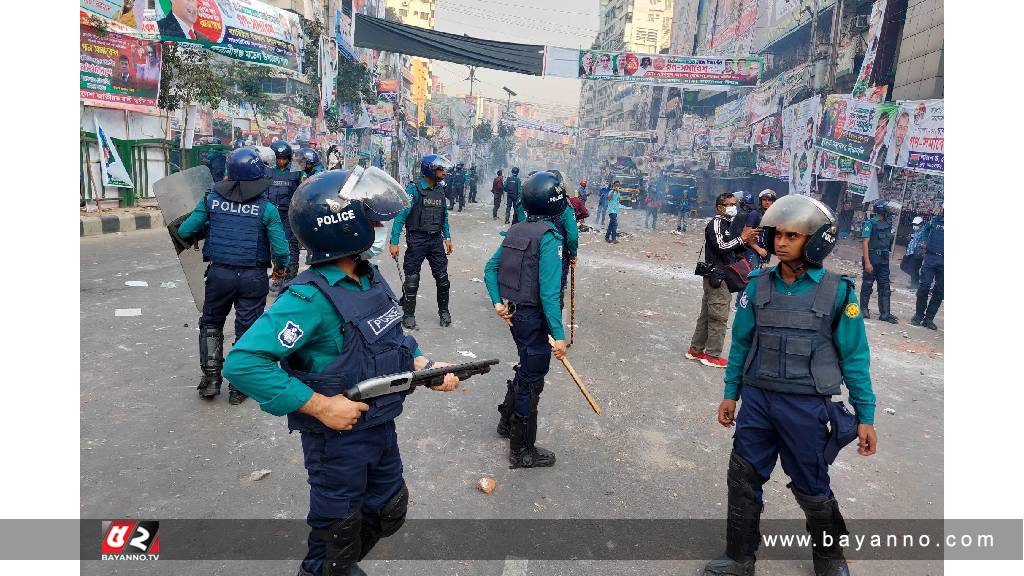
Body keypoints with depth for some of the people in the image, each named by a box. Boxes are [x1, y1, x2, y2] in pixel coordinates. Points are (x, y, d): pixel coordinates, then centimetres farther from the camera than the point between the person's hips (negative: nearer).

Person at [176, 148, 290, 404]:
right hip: (253, 277, -1)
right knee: (247, 330, 11)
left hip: (219, 273, 2)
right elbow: (280, 249, -12)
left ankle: (210, 378, 23)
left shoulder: (211, 200, -4)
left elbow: (184, 232, -2)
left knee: (211, 323, 23)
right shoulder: (266, 208, -9)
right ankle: (238, 387, 18)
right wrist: (280, 267, 8)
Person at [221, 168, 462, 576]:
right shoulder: (310, 297, -28)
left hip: (382, 426, 8)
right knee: (340, 529, 16)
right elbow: (243, 363, -32)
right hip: (338, 436, -8)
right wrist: (320, 405, -30)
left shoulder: (370, 277, -2)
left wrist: (424, 366, -5)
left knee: (390, 511, 26)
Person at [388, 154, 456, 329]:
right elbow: (401, 215, -15)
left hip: (436, 239, 5)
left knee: (442, 277, 7)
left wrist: (447, 237, 14)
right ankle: (408, 314, 17)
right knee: (412, 279, 3)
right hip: (417, 239, -5)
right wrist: (394, 242, -20)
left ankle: (444, 311, 24)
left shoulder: (440, 190, 8)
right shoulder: (414, 190, -12)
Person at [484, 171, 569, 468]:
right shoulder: (548, 236, -21)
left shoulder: (516, 230, 4)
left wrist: (498, 302, 5)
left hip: (514, 313, 8)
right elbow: (548, 292, -25)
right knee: (531, 381, 6)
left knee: (527, 368, 28)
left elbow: (490, 268, 9)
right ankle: (523, 451, 20)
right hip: (534, 317, -8)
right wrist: (559, 334, -22)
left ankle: (507, 421, 45)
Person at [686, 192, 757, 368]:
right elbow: (721, 246, -23)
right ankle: (713, 355, 2)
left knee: (707, 314, 13)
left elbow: (731, 251, 20)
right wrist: (741, 239, -16)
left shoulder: (727, 223, 19)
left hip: (721, 276, 10)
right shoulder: (716, 223, -11)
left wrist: (745, 243, 5)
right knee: (719, 317, -5)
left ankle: (696, 350, 20)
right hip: (717, 276, -10)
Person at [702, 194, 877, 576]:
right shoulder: (757, 285, -1)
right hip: (757, 400, 3)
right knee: (743, 479, 9)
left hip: (806, 406, -3)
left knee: (811, 488, 13)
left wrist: (865, 416, -3)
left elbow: (854, 357, -4)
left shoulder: (837, 291, -9)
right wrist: (731, 393, 10)